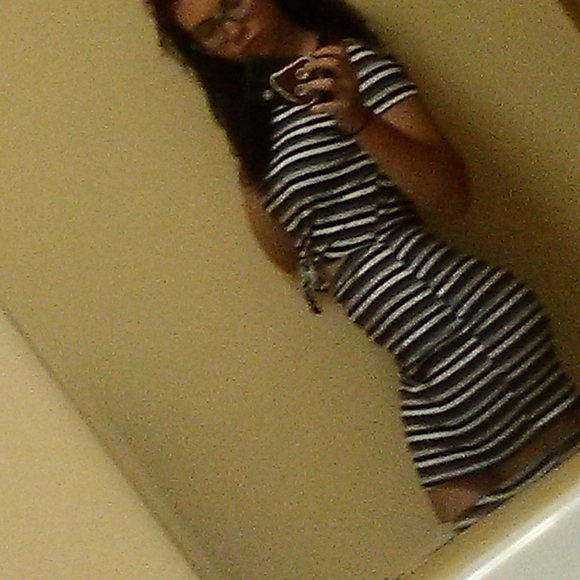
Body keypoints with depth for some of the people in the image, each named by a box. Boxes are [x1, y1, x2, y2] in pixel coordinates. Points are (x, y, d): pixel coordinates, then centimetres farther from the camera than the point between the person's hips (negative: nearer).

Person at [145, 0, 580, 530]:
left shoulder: (348, 64, -5)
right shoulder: (262, 105, 18)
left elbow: (452, 197, -13)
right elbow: (290, 253, 21)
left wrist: (361, 121, -26)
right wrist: (249, 171, 10)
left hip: (462, 319, -8)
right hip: (426, 356, 8)